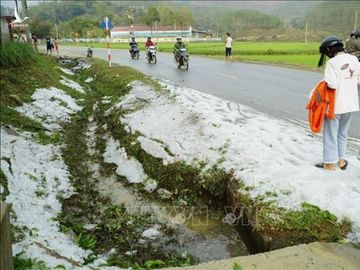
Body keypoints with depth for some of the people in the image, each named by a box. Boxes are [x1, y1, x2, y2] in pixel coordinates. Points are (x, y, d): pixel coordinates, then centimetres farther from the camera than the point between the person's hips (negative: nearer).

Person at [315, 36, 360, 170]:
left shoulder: (332, 62, -17)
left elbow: (332, 85, -24)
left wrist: (324, 84, -5)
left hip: (335, 104, -6)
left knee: (331, 134, 7)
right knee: (342, 133, 20)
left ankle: (330, 162, 15)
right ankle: (341, 160, 28)